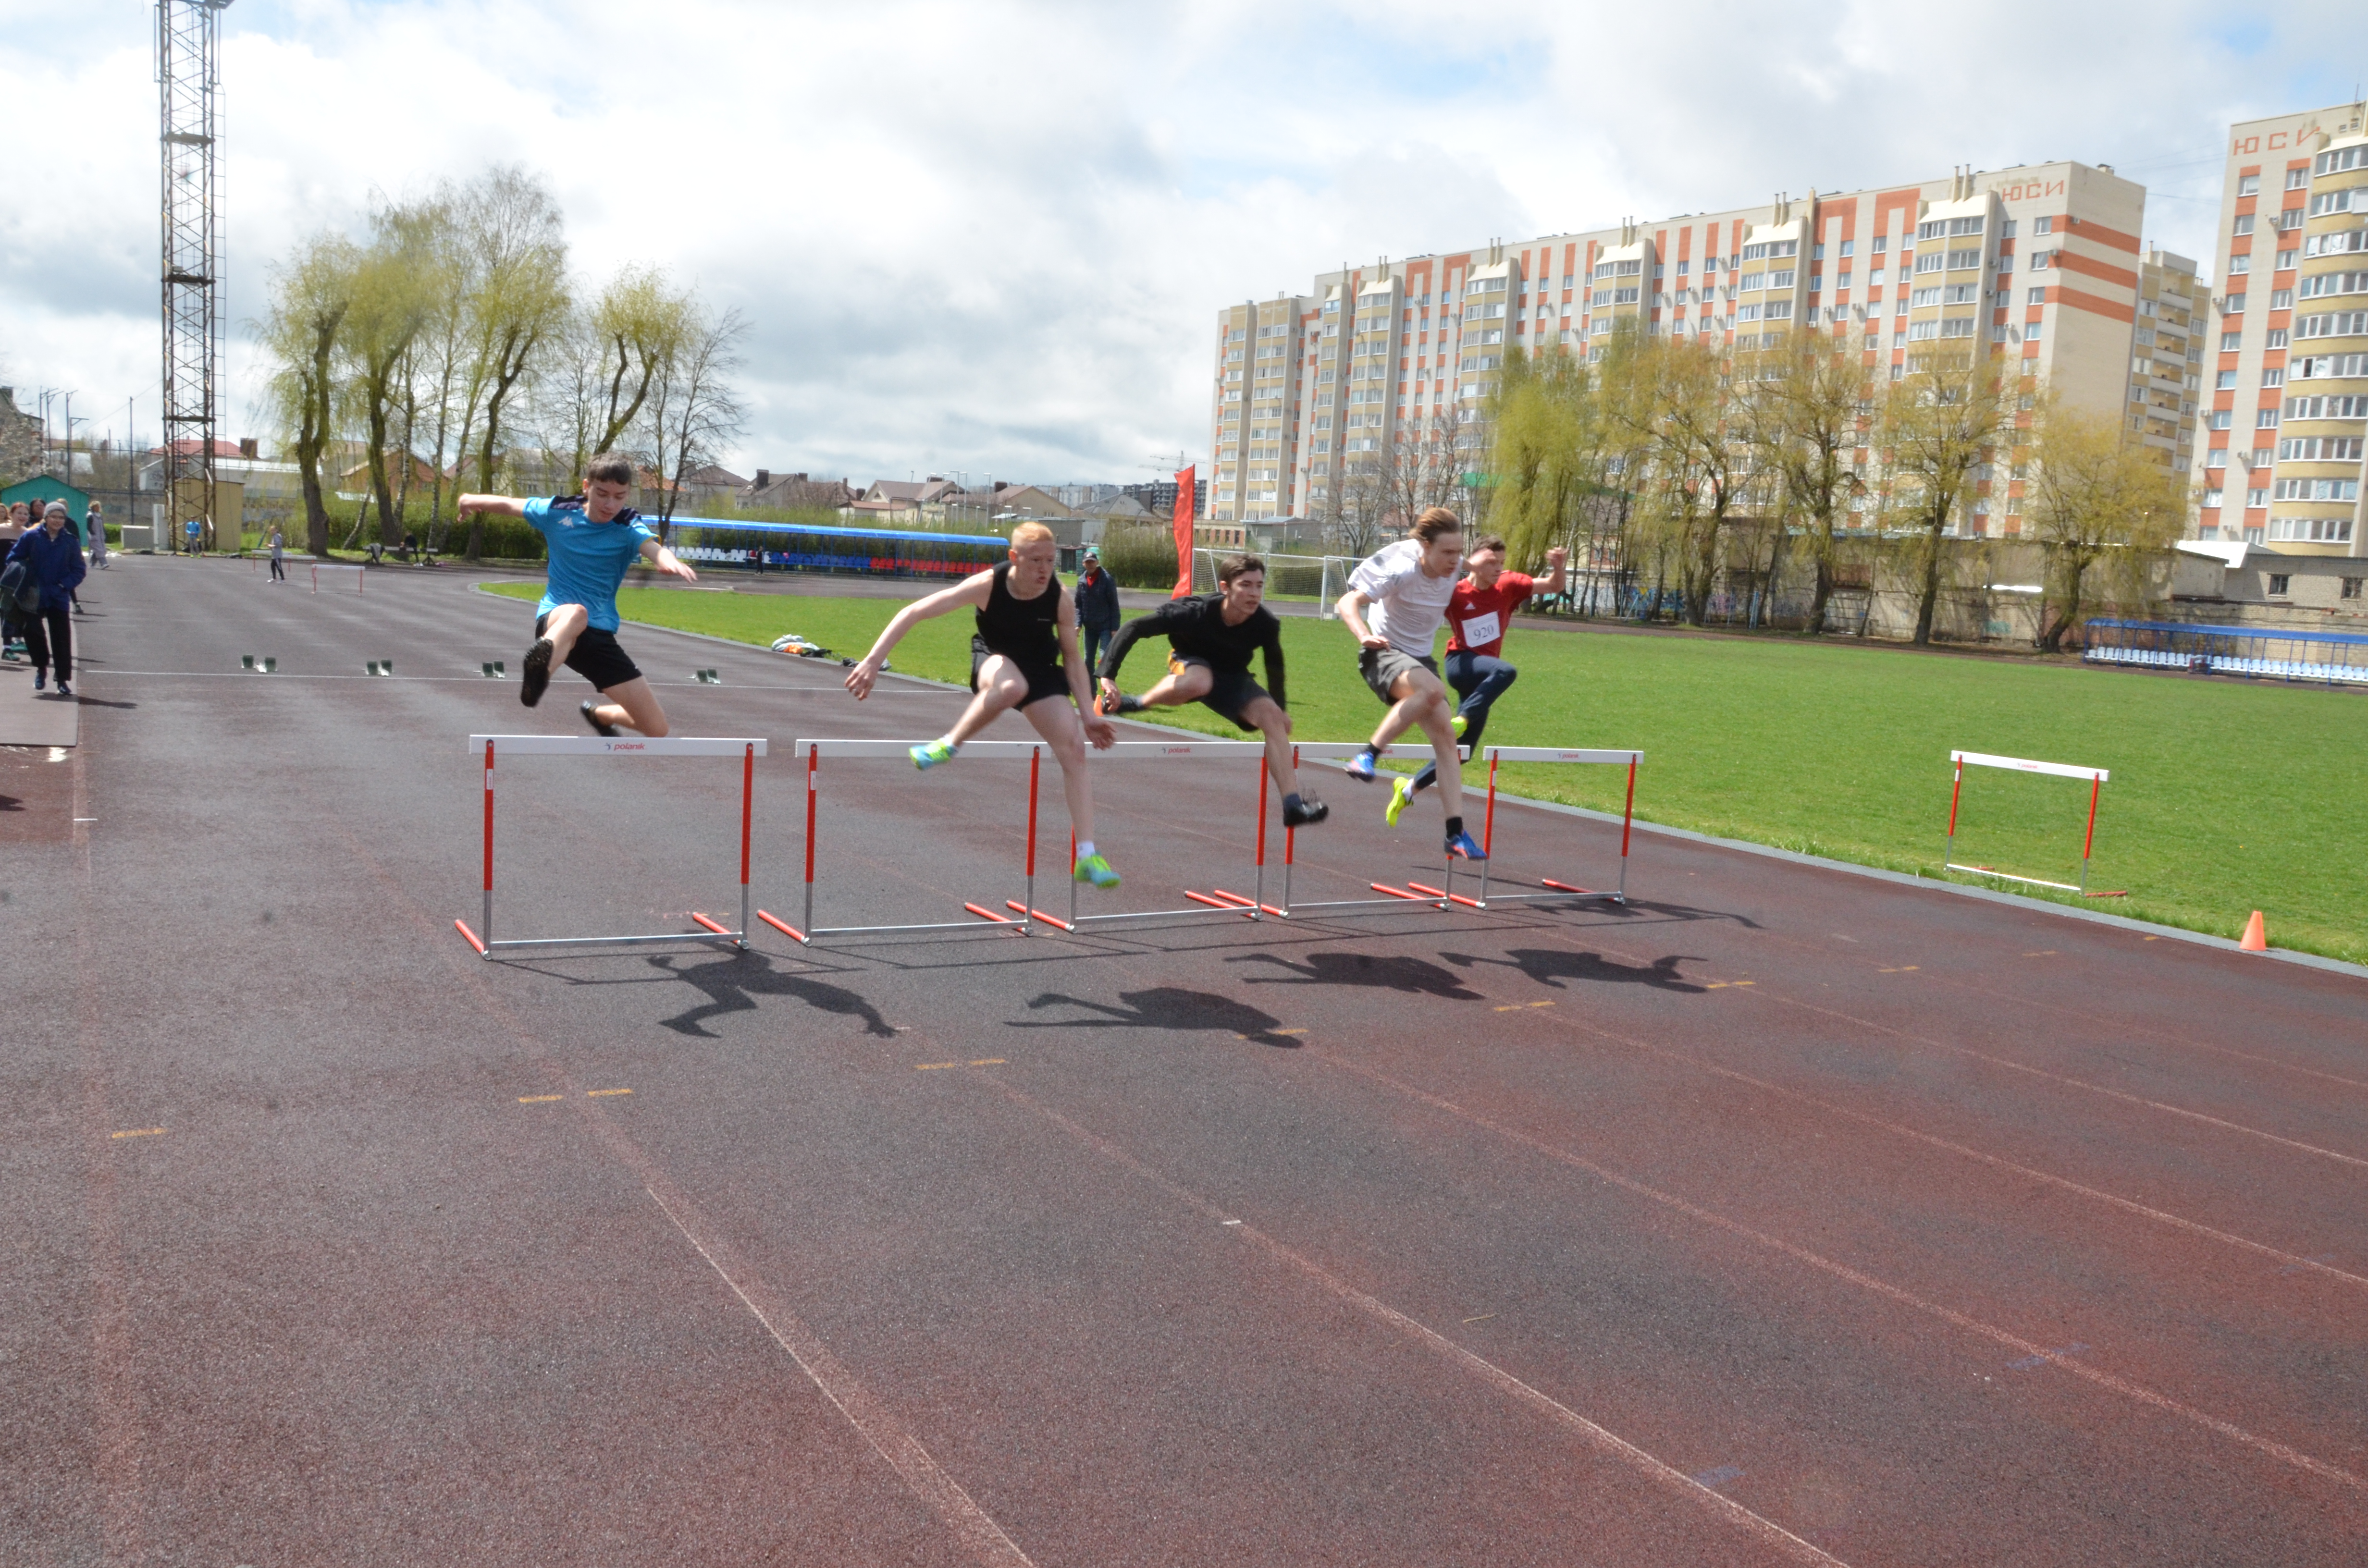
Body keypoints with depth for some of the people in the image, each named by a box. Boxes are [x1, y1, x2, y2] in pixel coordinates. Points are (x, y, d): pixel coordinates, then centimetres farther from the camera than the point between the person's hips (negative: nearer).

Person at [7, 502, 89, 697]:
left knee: (61, 639, -1)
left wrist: (64, 585, -11)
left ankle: (63, 680, 5)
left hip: (59, 598, 0)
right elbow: (14, 560, 3)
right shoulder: (31, 537, -2)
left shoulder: (71, 541, 0)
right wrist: (23, 583, -10)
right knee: (32, 631, -4)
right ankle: (41, 669, 21)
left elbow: (78, 570, 3)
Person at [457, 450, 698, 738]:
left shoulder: (629, 530, -9)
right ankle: (538, 672, -71)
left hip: (601, 635, 2)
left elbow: (654, 549, -33)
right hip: (555, 618, -2)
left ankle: (597, 714, 32)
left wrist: (670, 561, -56)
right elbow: (508, 505, 17)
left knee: (656, 727, 0)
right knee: (576, 613, -42)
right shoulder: (557, 512, -3)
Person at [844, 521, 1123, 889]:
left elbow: (1072, 657, -5)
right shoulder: (987, 585, -27)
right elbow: (914, 612, -25)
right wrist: (873, 661, -30)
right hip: (994, 659, -3)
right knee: (1011, 688, -41)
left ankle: (1087, 856, -6)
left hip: (1042, 669, 3)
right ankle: (949, 745, -16)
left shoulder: (1061, 599, -20)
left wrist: (1088, 714, -13)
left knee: (1075, 749, -12)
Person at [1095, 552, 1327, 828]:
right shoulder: (1195, 611, -34)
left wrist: (1280, 708, 7)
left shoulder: (1267, 625, -23)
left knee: (1272, 717, -16)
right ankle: (1131, 704, -15)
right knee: (1199, 682, -40)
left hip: (1232, 677, 4)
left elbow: (1274, 664, 0)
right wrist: (1108, 675, -36)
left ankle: (1293, 804, -12)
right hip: (1190, 662, -4)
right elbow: (1134, 628, -30)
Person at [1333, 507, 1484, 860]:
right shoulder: (1401, 570, -23)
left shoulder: (1453, 568, -4)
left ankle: (1456, 833, -4)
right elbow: (1348, 603, -30)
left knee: (1446, 736, -6)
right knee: (1433, 689, -36)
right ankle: (1367, 756, -26)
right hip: (1383, 655, -6)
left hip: (1420, 659, 7)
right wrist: (1365, 635, -46)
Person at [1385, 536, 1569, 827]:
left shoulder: (1508, 585, -2)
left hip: (1483, 682, 5)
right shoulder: (1454, 592, -11)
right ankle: (1461, 720, -33)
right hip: (1461, 664, -5)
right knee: (1506, 671, -39)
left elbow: (1554, 587, 0)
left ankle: (1409, 789, 21)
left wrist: (1558, 566, -22)